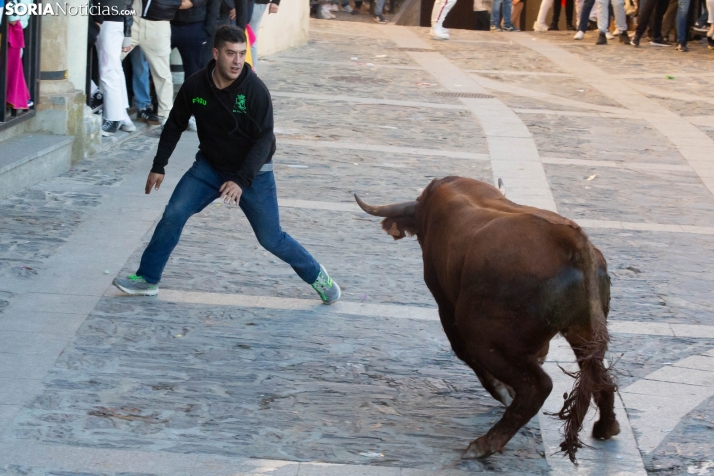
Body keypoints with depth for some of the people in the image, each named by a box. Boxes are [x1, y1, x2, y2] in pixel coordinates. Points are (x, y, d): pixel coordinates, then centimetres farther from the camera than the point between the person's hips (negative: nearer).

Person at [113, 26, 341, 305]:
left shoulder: (255, 90, -23)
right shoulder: (195, 86, -13)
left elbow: (264, 140, -23)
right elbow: (175, 125, 4)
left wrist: (241, 181, -33)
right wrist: (159, 166, 3)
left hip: (252, 171, -3)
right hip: (209, 166, 3)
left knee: (271, 238, 0)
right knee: (174, 214, -11)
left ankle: (317, 276, 22)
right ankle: (147, 279, 1)